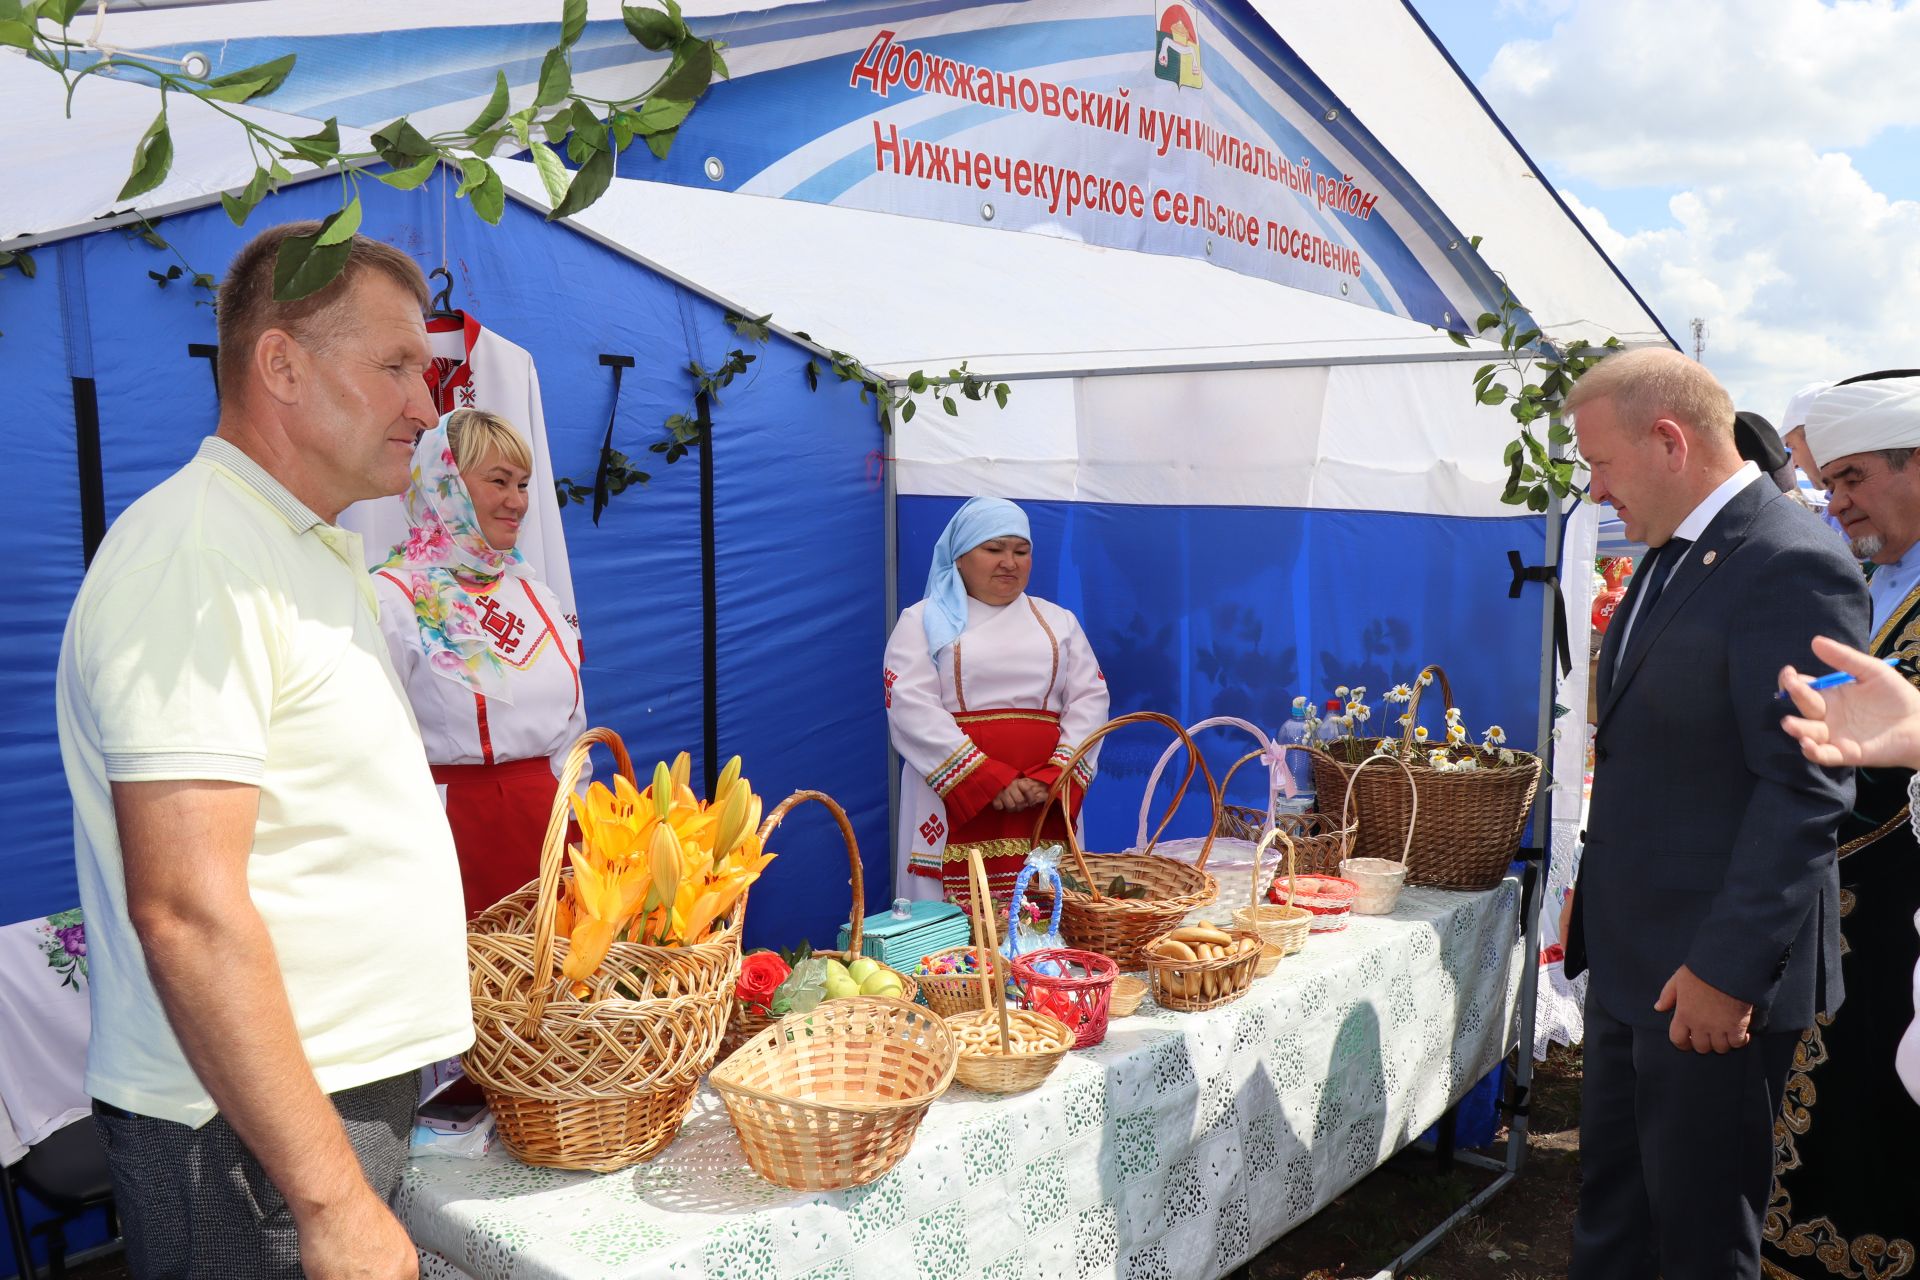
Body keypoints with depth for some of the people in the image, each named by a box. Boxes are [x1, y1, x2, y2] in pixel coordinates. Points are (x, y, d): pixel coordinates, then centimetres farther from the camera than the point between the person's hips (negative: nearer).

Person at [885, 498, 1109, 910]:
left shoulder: (1059, 621, 16)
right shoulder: (923, 621, 6)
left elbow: (1090, 700, 6)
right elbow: (912, 709, -6)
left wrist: (1054, 778, -11)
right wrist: (989, 781, -15)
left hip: (1044, 804, 3)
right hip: (954, 800, -2)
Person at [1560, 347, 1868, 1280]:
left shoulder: (1789, 565, -20)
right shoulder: (1670, 555, 10)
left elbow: (1804, 790, -23)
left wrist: (1728, 970, -22)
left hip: (1713, 973, -9)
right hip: (1632, 960, 9)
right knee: (1610, 1204, 21)